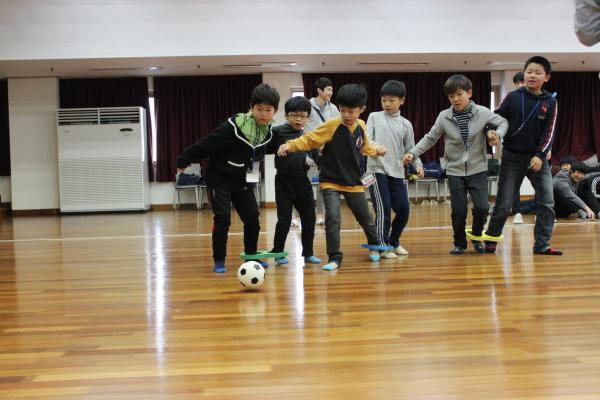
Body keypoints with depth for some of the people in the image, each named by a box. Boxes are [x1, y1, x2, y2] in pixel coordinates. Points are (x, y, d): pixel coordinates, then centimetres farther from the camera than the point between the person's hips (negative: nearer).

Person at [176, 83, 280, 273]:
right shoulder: (232, 128, -26)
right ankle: (219, 260, 2)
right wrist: (184, 160, -14)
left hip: (244, 182, 6)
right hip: (220, 180, -6)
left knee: (252, 218, 4)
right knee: (223, 218, -11)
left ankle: (251, 256, 21)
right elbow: (205, 145, -20)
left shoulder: (268, 131, -7)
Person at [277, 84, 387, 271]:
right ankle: (335, 257, -2)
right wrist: (290, 145, -37)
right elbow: (309, 139, -22)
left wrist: (375, 150, 2)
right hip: (331, 182, -4)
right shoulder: (332, 125, -17)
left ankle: (374, 245, 44)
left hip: (354, 182, 5)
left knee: (365, 218, 16)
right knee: (333, 218, -19)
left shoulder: (361, 126, 0)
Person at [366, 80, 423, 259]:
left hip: (397, 172, 3)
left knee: (403, 209, 3)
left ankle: (394, 242, 23)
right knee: (383, 208, -10)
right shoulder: (374, 117, 5)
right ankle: (382, 246, 2)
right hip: (377, 169, -3)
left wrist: (418, 165, -3)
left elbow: (410, 148, 12)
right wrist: (374, 147, -25)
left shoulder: (406, 124, 11)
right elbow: (366, 139, -4)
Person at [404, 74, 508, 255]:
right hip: (455, 171, 0)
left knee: (481, 207, -8)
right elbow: (430, 138, 1)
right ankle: (459, 243, 22)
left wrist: (497, 134, -13)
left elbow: (503, 122, 8)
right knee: (458, 211, 0)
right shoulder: (444, 117, -6)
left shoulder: (482, 112, -6)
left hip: (478, 169, 0)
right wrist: (413, 153, -9)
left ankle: (476, 237, 20)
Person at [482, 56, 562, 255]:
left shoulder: (550, 102, 0)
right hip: (512, 157, -2)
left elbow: (549, 133, -3)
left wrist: (540, 155, -12)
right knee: (504, 203, 2)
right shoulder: (513, 97, -3)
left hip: (537, 158, 2)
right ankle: (490, 239, 19)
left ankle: (542, 244, 7)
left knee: (547, 202, -3)